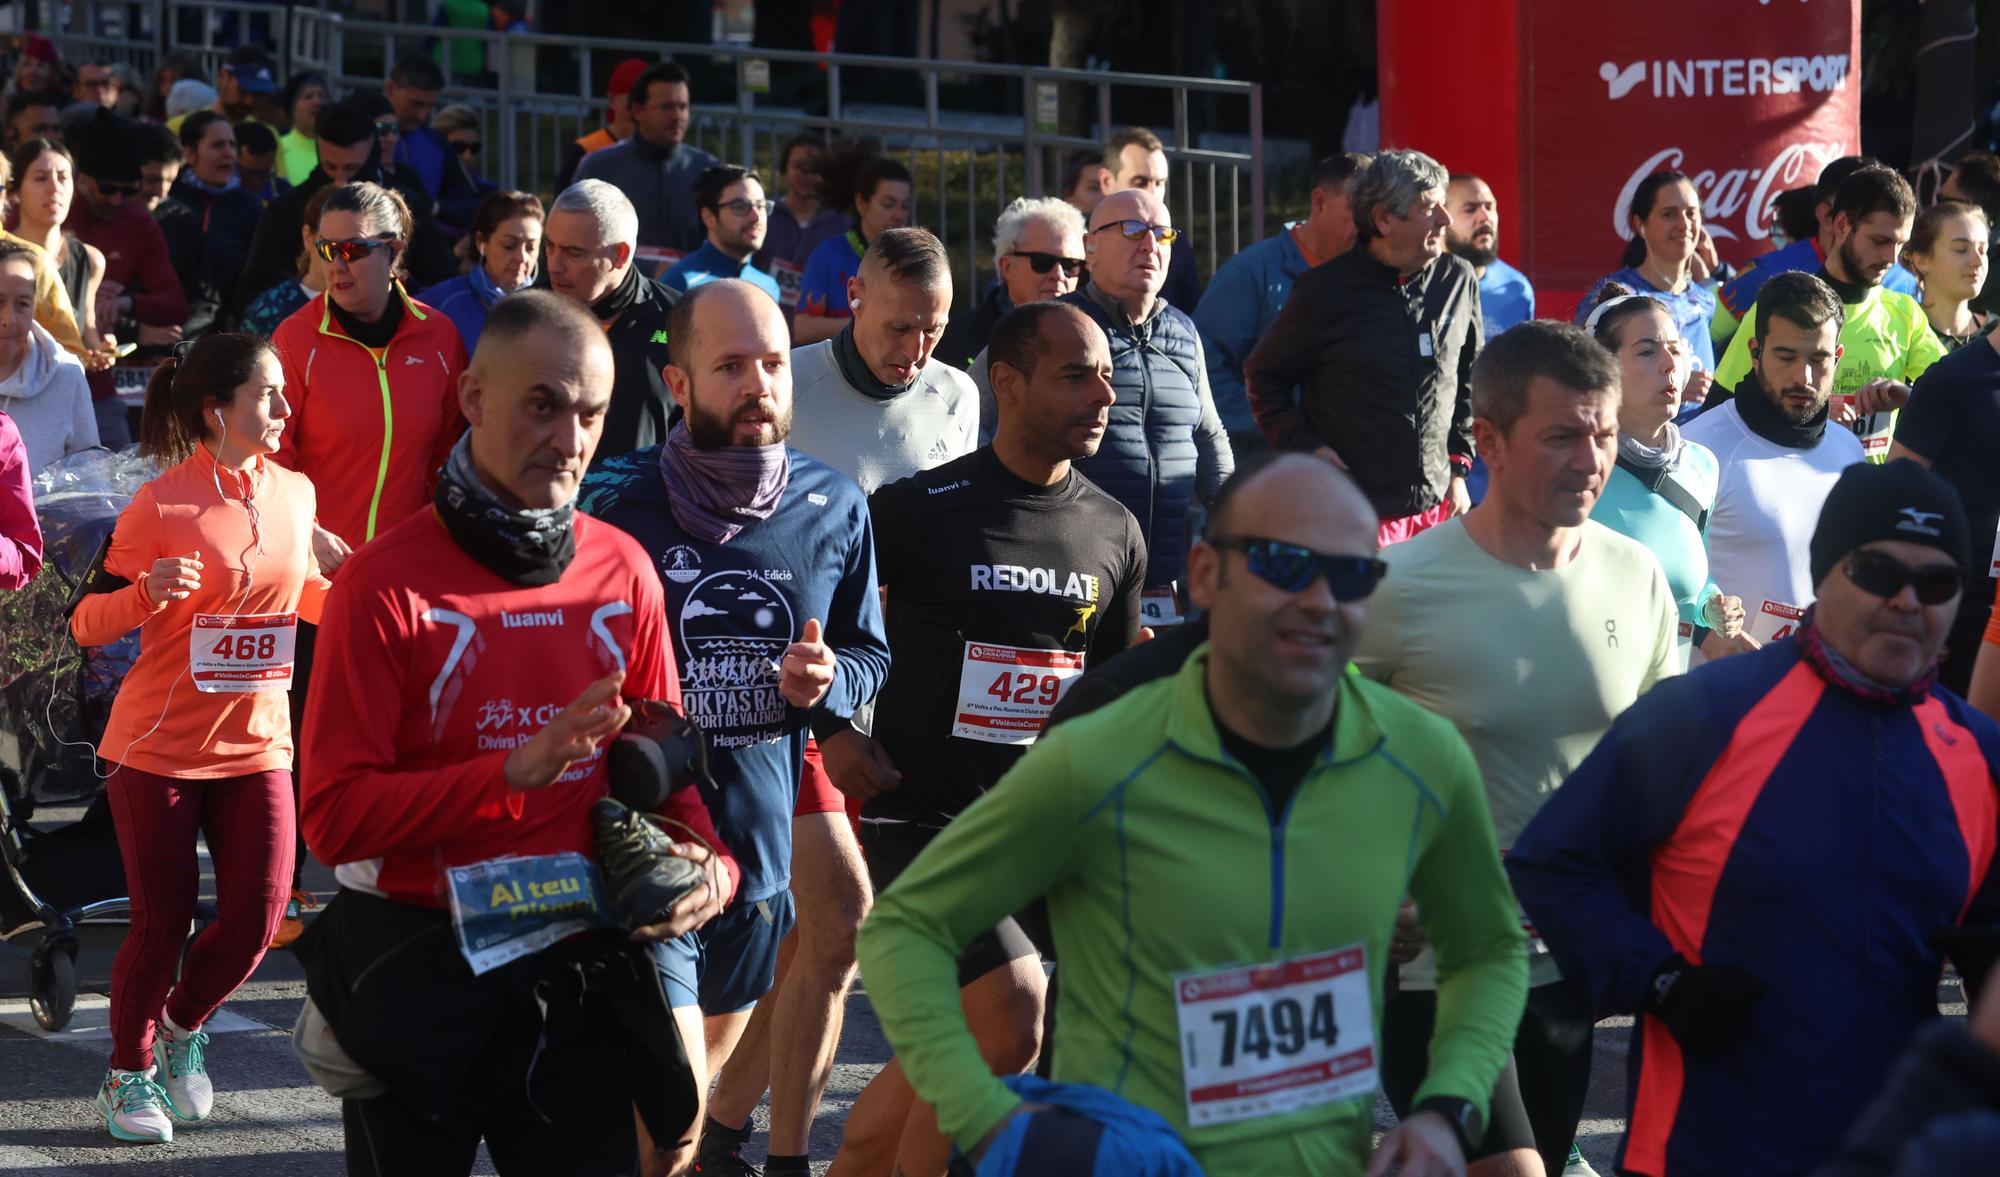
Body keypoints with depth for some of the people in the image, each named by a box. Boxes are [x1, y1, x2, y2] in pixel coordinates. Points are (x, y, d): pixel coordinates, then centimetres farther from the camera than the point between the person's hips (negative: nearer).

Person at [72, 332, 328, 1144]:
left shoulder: (295, 493, 3)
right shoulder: (159, 508, -14)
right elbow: (86, 623, -11)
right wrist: (147, 593, -30)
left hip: (256, 745, 5)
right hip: (159, 749, -5)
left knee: (255, 921, -2)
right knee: (162, 924, 1)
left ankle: (184, 1026, 28)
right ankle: (129, 1073, 24)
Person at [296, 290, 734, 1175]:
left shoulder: (624, 572, 3)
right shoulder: (387, 585, -10)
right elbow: (333, 817, -15)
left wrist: (710, 863, -10)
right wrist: (515, 772, -23)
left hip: (580, 978, 3)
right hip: (419, 976, -3)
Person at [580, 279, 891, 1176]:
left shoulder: (834, 508, 3)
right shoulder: (615, 502, -9)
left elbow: (869, 655, 15)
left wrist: (827, 682, -8)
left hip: (762, 842, 5)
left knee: (716, 1052, 20)